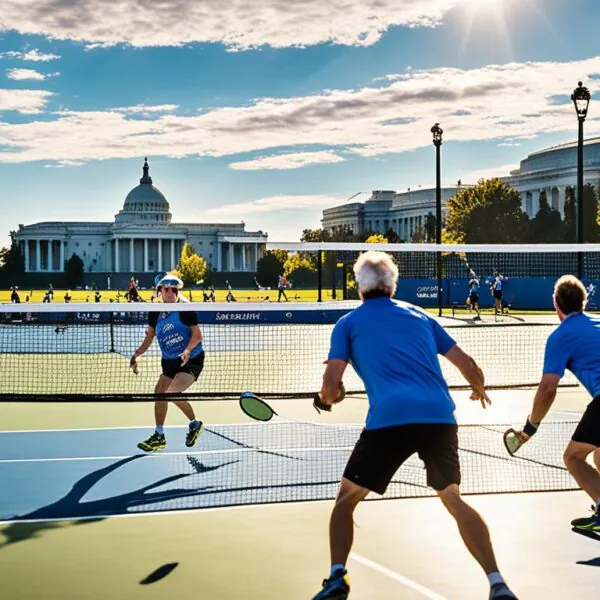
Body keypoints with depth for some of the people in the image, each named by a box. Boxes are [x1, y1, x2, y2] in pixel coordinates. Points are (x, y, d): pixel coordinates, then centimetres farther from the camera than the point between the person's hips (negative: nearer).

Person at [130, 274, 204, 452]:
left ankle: (194, 424, 3)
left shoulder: (185, 309, -12)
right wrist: (136, 355, -4)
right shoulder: (155, 313, 3)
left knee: (172, 393, -22)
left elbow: (197, 334, -15)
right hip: (169, 361, 7)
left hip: (192, 360, -7)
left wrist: (188, 350, -31)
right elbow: (149, 338, 10)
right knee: (159, 393, 3)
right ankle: (159, 436, 20)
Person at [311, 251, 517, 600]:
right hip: (440, 417, 3)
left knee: (346, 498, 17)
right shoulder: (419, 316, 24)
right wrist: (479, 388, 44)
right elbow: (468, 366, 22)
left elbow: (332, 383, 5)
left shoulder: (348, 323, 15)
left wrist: (325, 400, 28)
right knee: (454, 499, 20)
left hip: (388, 420, -3)